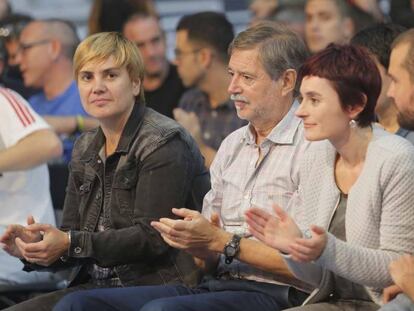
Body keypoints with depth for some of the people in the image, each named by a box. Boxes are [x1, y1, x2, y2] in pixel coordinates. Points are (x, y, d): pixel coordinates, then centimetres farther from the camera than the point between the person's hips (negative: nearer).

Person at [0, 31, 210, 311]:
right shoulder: (86, 149, 16)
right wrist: (36, 248, -10)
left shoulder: (164, 143, -8)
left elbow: (153, 237, -16)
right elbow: (71, 234, 13)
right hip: (100, 285, 7)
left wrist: (71, 244, -23)